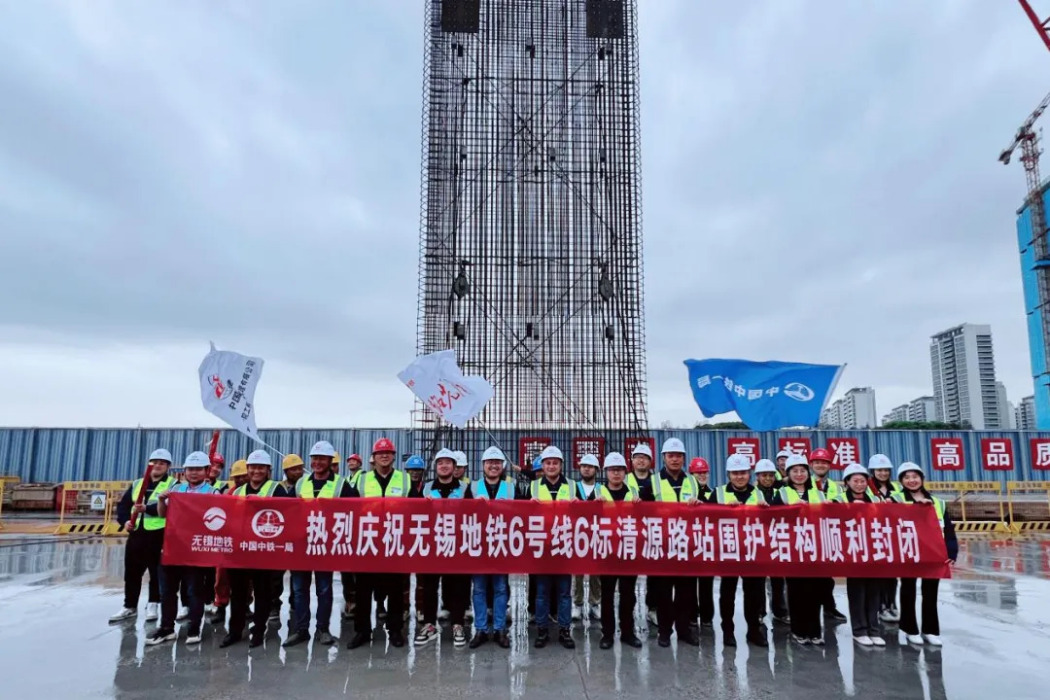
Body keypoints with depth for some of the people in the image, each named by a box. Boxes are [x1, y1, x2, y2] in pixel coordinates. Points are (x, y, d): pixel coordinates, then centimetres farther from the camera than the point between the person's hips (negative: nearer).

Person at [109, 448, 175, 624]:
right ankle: (129, 606, 25)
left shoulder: (173, 484, -4)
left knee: (157, 573, 3)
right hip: (136, 533, 6)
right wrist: (125, 521, -4)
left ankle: (153, 605, 16)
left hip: (159, 535, -6)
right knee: (131, 572, 12)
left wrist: (147, 508, -29)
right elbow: (123, 504, 13)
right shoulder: (137, 484, 15)